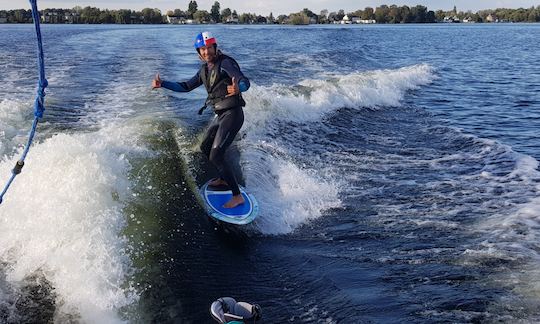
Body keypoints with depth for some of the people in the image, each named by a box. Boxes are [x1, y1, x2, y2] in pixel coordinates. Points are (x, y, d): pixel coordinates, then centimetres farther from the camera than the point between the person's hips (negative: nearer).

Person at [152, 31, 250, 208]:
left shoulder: (225, 62, -12)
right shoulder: (205, 70, 13)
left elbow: (245, 82, -26)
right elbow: (186, 86, 20)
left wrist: (238, 88, -50)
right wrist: (162, 84, 10)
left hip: (232, 114, -9)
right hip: (220, 115, 9)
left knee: (215, 156, -13)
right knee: (205, 147, 22)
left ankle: (237, 196, -7)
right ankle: (224, 178, 42)